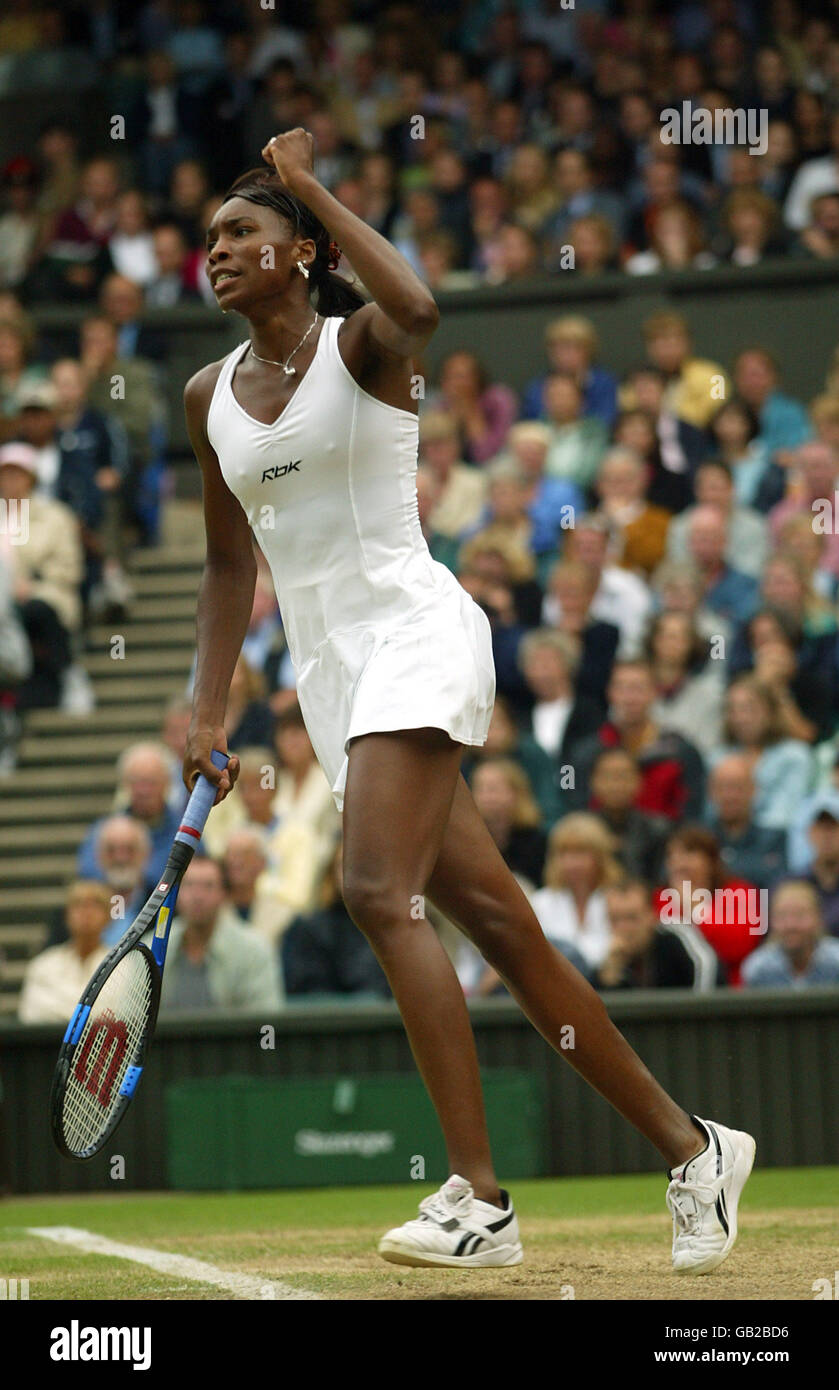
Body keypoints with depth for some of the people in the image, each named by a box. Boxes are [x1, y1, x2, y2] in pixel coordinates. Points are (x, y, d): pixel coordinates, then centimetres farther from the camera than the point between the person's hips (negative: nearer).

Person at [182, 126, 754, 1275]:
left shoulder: (363, 343, -4)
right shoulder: (209, 397, 14)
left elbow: (418, 309, -29)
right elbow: (229, 567, 22)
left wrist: (310, 186, -19)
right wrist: (210, 713, 14)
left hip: (413, 630, -6)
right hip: (328, 670, 6)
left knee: (379, 895, -23)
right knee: (496, 924, 3)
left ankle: (480, 1199, -24)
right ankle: (690, 1148, 11)